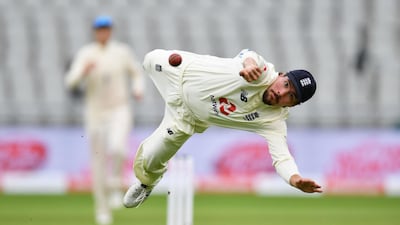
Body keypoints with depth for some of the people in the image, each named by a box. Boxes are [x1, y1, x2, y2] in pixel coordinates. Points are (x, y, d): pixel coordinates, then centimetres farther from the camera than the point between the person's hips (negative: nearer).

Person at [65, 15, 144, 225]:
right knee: (98, 161, 4)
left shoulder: (122, 51, -1)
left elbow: (137, 72, 14)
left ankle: (115, 184, -1)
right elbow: (71, 82, -13)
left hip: (120, 111, -1)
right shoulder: (85, 54, -4)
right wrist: (84, 71, -32)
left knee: (117, 147, -29)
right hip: (95, 113, 1)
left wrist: (138, 89, -6)